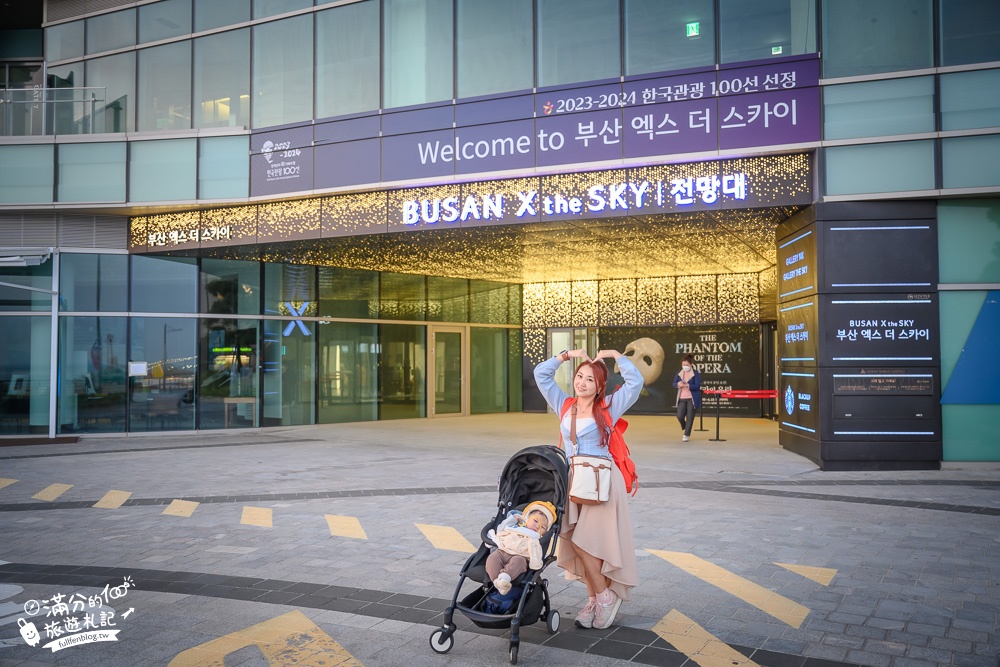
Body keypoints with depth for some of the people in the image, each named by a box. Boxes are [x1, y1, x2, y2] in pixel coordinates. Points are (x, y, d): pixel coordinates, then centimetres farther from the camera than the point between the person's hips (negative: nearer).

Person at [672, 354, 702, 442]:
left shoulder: (696, 373, -7)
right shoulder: (679, 373, 7)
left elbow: (698, 386, -14)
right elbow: (674, 383, 4)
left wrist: (687, 385, -28)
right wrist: (678, 384, -20)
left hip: (692, 399, -4)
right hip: (682, 398, 4)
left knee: (689, 417, 1)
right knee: (679, 416, -2)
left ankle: (687, 435, 13)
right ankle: (684, 428, 29)